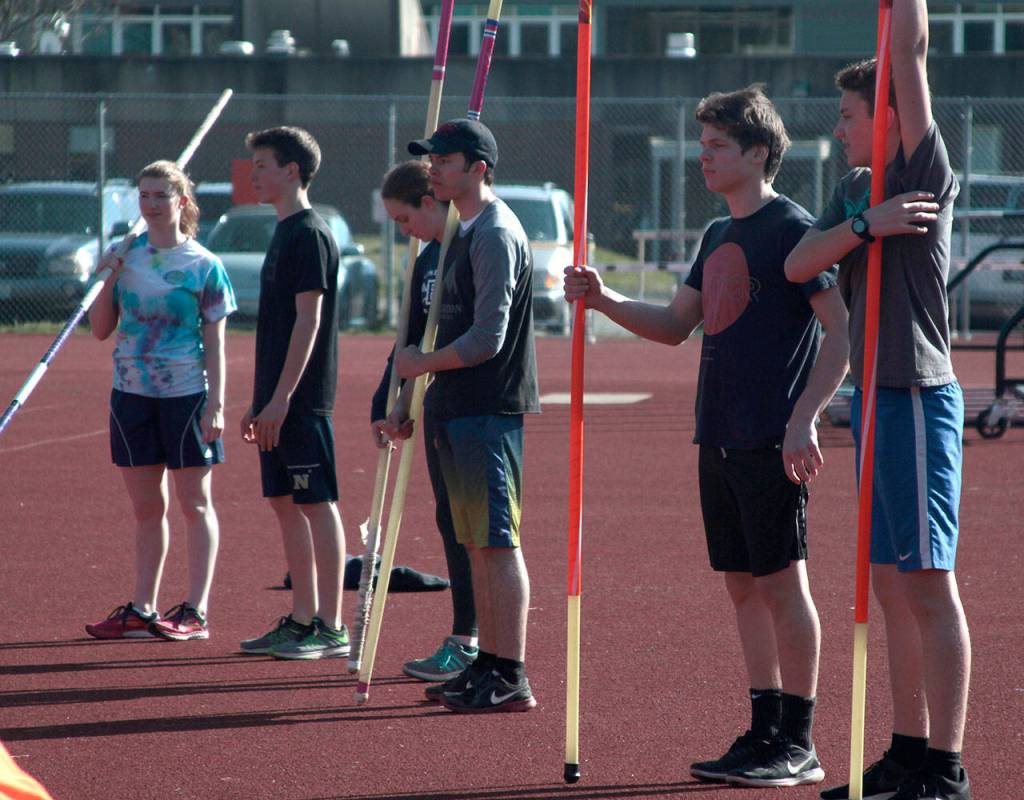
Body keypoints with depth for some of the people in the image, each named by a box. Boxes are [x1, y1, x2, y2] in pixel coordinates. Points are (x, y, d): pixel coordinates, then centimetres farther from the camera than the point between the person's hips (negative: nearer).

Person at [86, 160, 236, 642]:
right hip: (132, 393, 4)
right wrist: (109, 280, -6)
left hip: (187, 394, -4)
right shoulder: (127, 256, 7)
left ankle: (195, 611, 4)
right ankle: (142, 610, 15)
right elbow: (100, 330, 9)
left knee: (194, 503, 2)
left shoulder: (203, 266, -3)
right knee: (146, 507, 10)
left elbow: (215, 344, -3)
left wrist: (215, 405, -10)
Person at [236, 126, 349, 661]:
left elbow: (308, 319, -18)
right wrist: (260, 401, 20)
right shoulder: (285, 232, 17)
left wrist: (281, 397, -21)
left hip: (300, 398, -10)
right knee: (285, 503, 11)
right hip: (279, 401, 10)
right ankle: (302, 621, 16)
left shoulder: (309, 234, -12)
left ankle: (331, 628, -4)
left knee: (317, 505, -6)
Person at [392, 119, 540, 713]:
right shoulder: (466, 232, 18)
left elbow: (487, 339, -19)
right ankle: (490, 666, 19)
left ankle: (512, 679, -10)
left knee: (498, 541, -9)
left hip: (490, 412, -10)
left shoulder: (496, 235, -14)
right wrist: (418, 381, 17)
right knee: (479, 545, 13)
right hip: (463, 410, 10)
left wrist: (422, 363, -8)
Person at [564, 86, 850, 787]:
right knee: (744, 584, 10)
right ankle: (767, 731, 16)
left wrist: (802, 420, -20)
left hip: (771, 442, -8)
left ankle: (799, 744, 0)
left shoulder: (792, 228, -9)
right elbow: (676, 325, 22)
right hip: (720, 439, 8)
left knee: (782, 582, -5)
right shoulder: (718, 236, 17)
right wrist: (603, 299, 8)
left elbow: (841, 332, -13)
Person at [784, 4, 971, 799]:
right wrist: (867, 225, -13)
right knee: (892, 586, 12)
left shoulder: (925, 176, -8)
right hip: (877, 399, 9)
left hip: (919, 399, -9)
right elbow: (798, 264, 1)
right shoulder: (855, 189, 14)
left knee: (928, 584, -7)